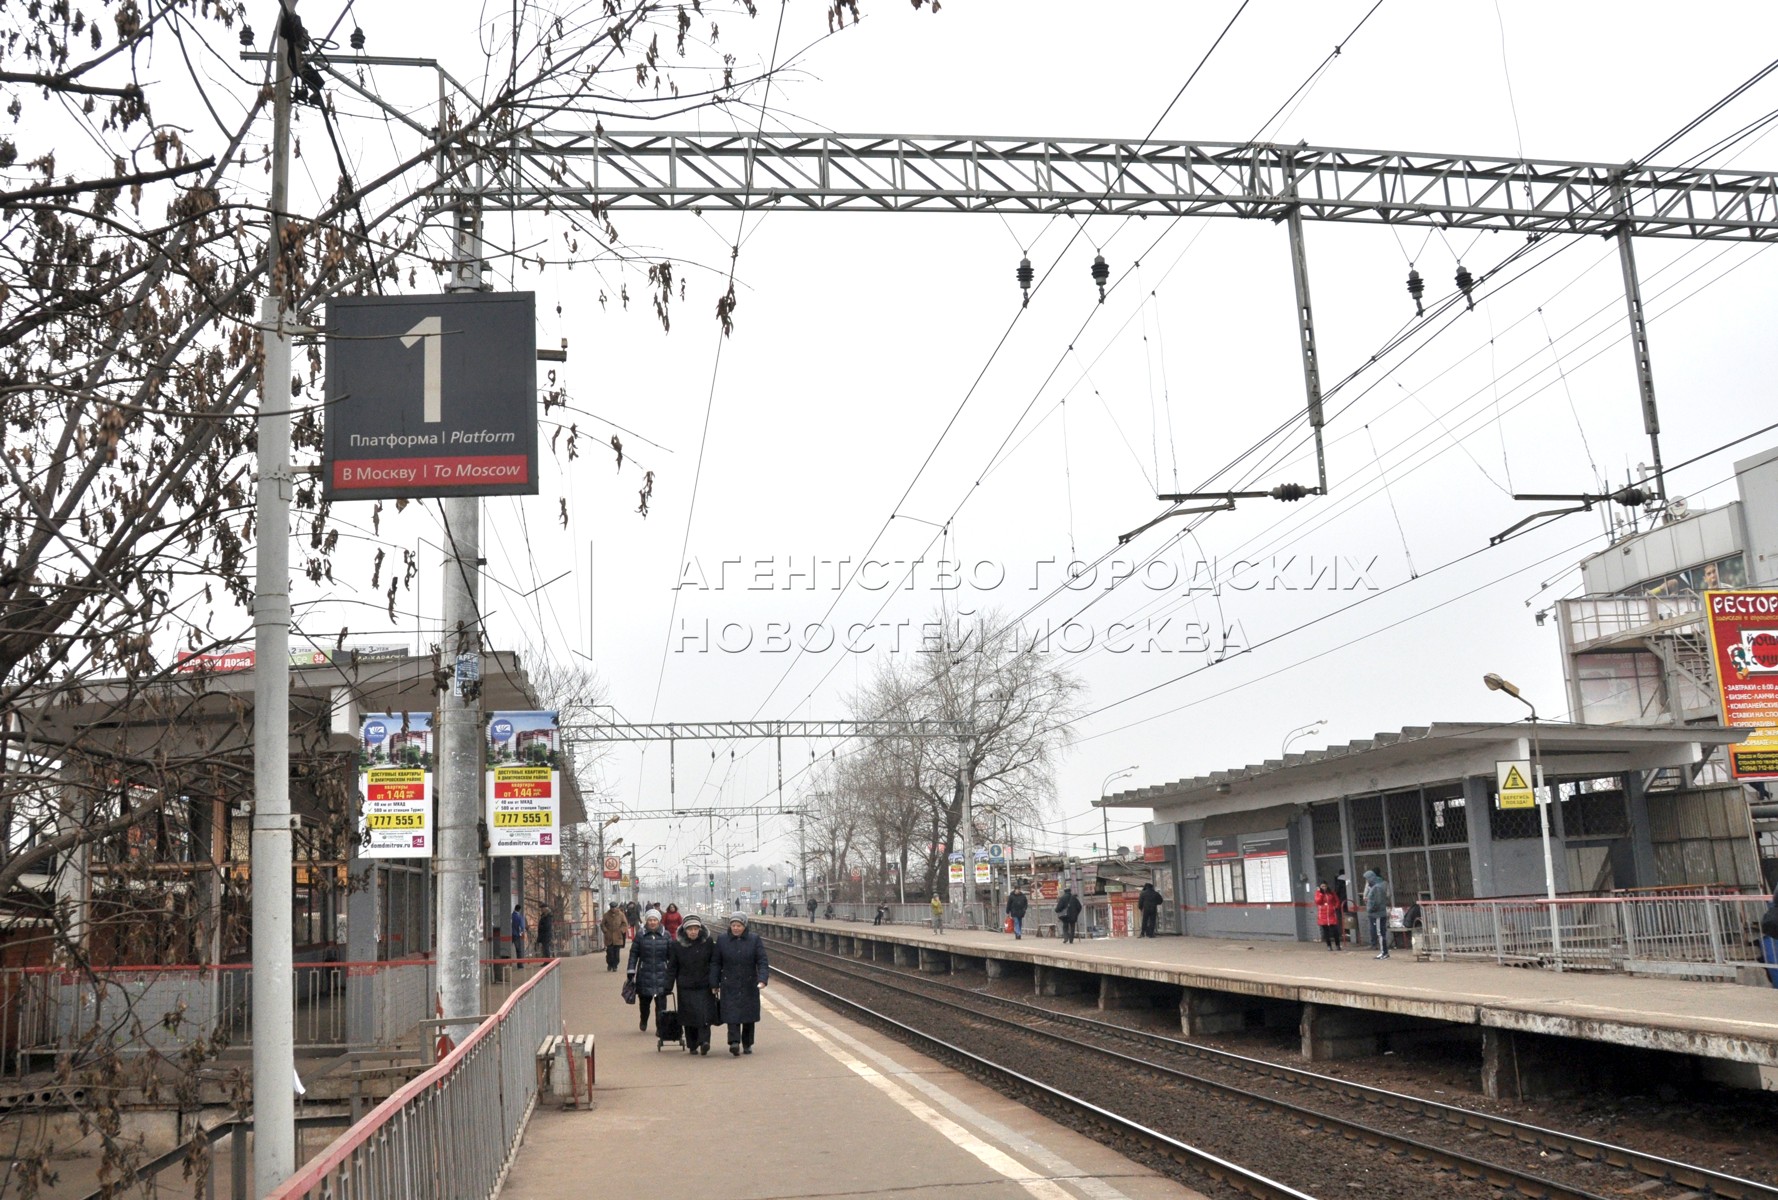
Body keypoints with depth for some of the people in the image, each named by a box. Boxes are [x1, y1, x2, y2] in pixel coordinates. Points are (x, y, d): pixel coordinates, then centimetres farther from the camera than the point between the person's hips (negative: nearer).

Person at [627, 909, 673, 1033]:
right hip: (644, 974, 0)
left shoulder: (666, 935, 2)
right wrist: (631, 971, -1)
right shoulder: (640, 935, 0)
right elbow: (633, 953, 3)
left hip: (661, 974, 0)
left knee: (661, 1002, -4)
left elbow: (671, 954, 6)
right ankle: (643, 1021, 38)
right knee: (644, 1000, 12)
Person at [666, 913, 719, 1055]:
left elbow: (715, 964, 2)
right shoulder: (677, 945, -1)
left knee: (705, 1014, -12)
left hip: (705, 986, -1)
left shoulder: (708, 942, -2)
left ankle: (704, 1041, -16)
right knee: (689, 1016, 4)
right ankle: (692, 1045, 14)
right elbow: (672, 967, 4)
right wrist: (668, 986, 1)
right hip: (685, 988, 1)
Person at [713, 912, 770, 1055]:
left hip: (749, 986, 1)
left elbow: (762, 961, -5)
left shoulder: (754, 939, -1)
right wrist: (714, 984, 2)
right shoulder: (722, 940, 1)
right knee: (732, 1013, -13)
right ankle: (734, 1042, -20)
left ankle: (747, 1044, 22)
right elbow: (715, 963, 5)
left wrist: (762, 979, -19)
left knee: (749, 1016, 8)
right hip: (729, 986, -1)